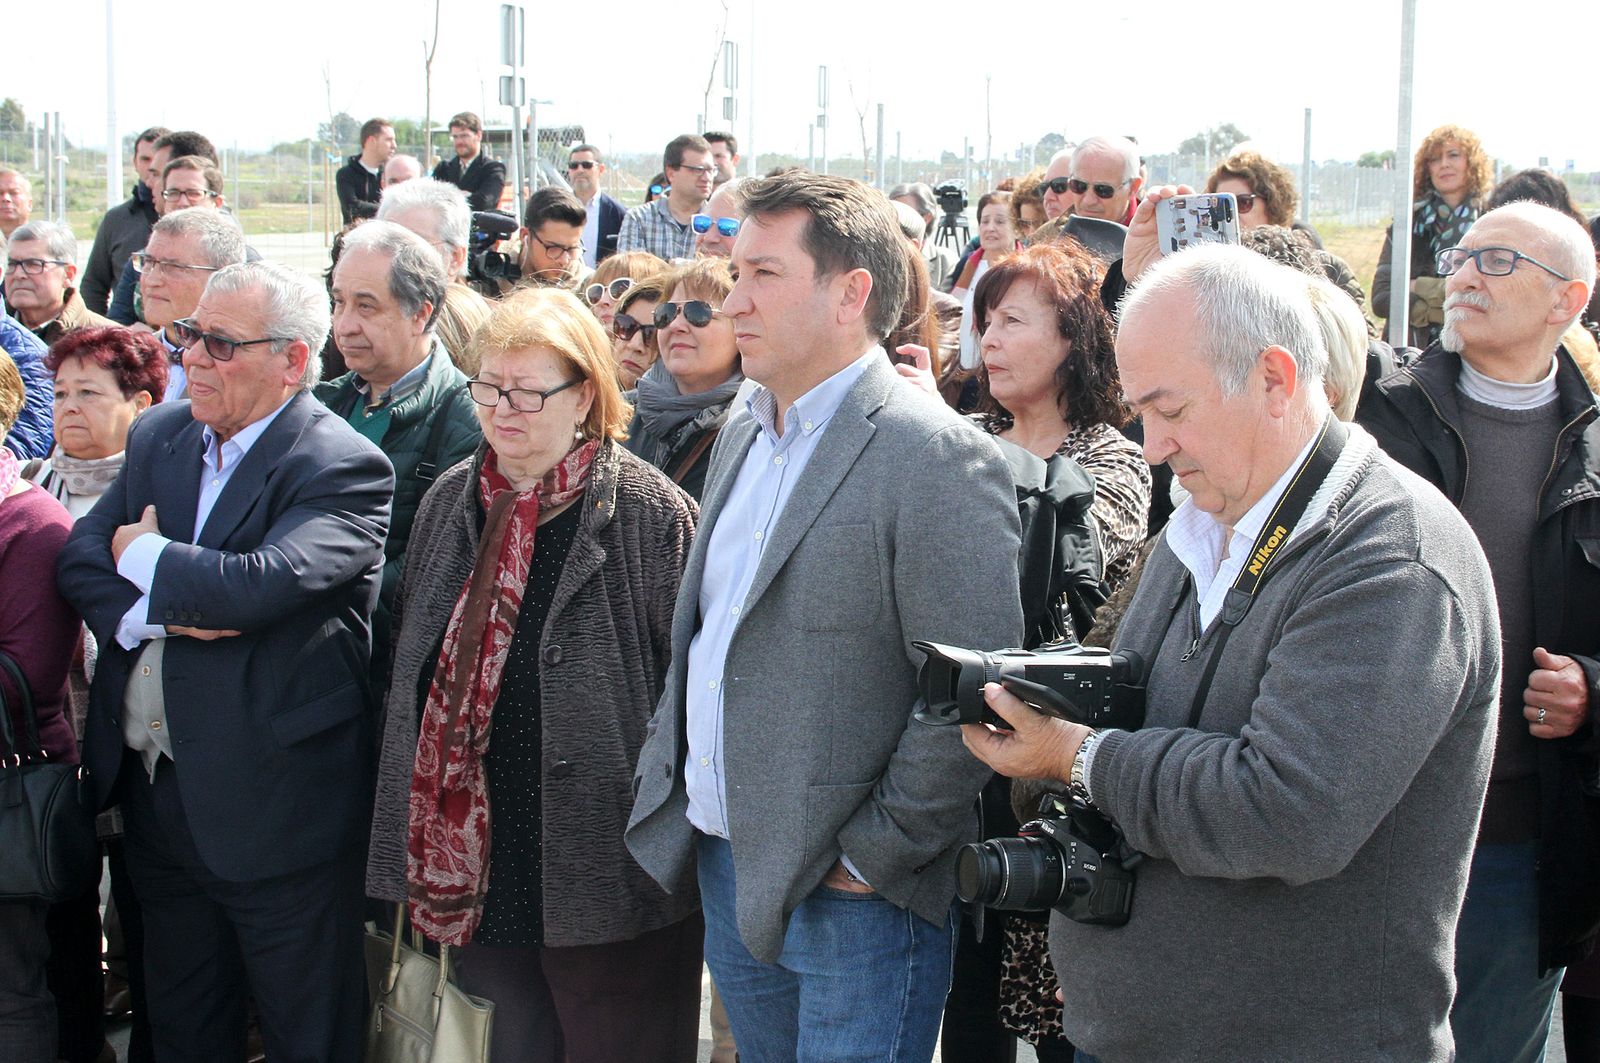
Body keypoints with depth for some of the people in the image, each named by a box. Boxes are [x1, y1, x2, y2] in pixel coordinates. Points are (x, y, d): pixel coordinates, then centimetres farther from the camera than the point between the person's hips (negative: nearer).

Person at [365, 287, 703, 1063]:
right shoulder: (450, 503, 8)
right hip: (480, 860, 6)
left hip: (604, 870, -5)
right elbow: (415, 667, 16)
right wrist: (416, 844, 15)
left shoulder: (651, 512, -11)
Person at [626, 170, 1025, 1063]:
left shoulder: (940, 458, -17)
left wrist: (872, 855, -16)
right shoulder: (742, 438, 12)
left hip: (851, 894, -8)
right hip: (724, 870, 8)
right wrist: (668, 780, 13)